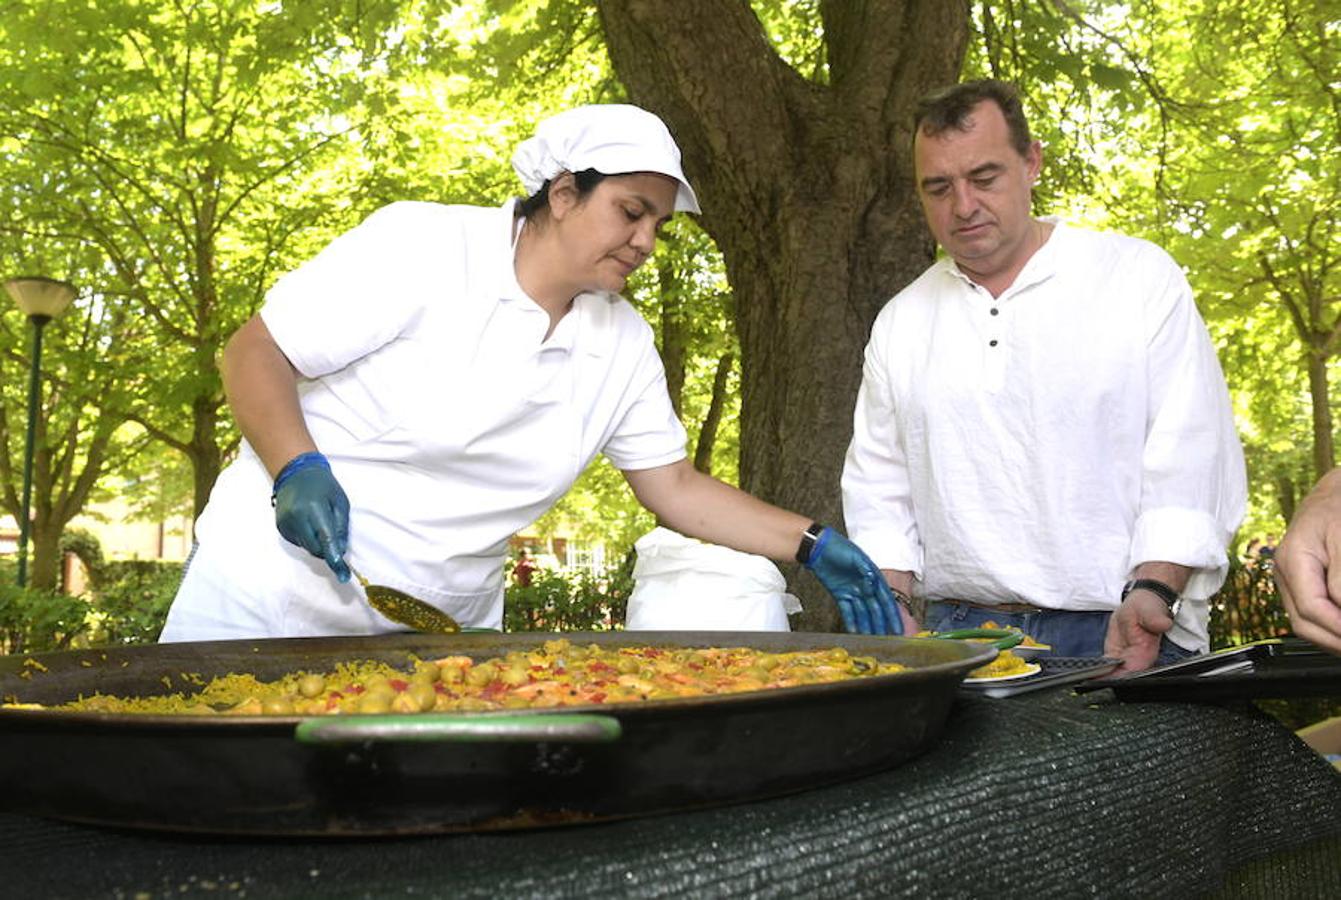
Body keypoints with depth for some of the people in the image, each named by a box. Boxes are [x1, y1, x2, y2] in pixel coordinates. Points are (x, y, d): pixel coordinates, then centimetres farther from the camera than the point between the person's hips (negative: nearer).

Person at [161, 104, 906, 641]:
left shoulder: (624, 345, 2)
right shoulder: (422, 245, -14)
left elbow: (675, 486, 7)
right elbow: (253, 352, -11)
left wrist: (816, 546, -2)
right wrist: (297, 473, -28)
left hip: (446, 636, 5)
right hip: (272, 599, -4)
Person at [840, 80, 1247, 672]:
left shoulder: (1141, 277, 4)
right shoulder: (900, 322, 13)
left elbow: (1192, 461, -1)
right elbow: (878, 489, 14)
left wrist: (1152, 594, -14)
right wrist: (890, 614, -1)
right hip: (957, 633, 3)